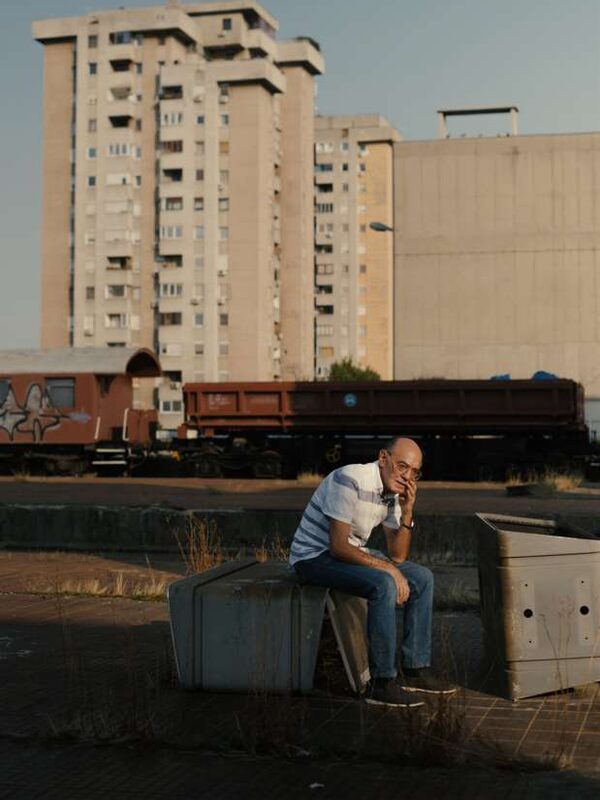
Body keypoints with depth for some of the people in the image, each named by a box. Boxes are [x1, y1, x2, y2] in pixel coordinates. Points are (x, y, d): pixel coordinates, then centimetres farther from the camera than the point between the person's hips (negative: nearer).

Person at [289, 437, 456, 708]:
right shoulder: (351, 480, -24)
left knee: (422, 578, 4)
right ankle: (382, 682, -22)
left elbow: (397, 556, 2)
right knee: (384, 585, -31)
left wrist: (407, 512, -11)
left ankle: (415, 669, 7)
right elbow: (338, 546, -28)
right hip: (314, 556, -9)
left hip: (352, 552, 10)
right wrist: (388, 568, -27)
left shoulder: (393, 491, 2)